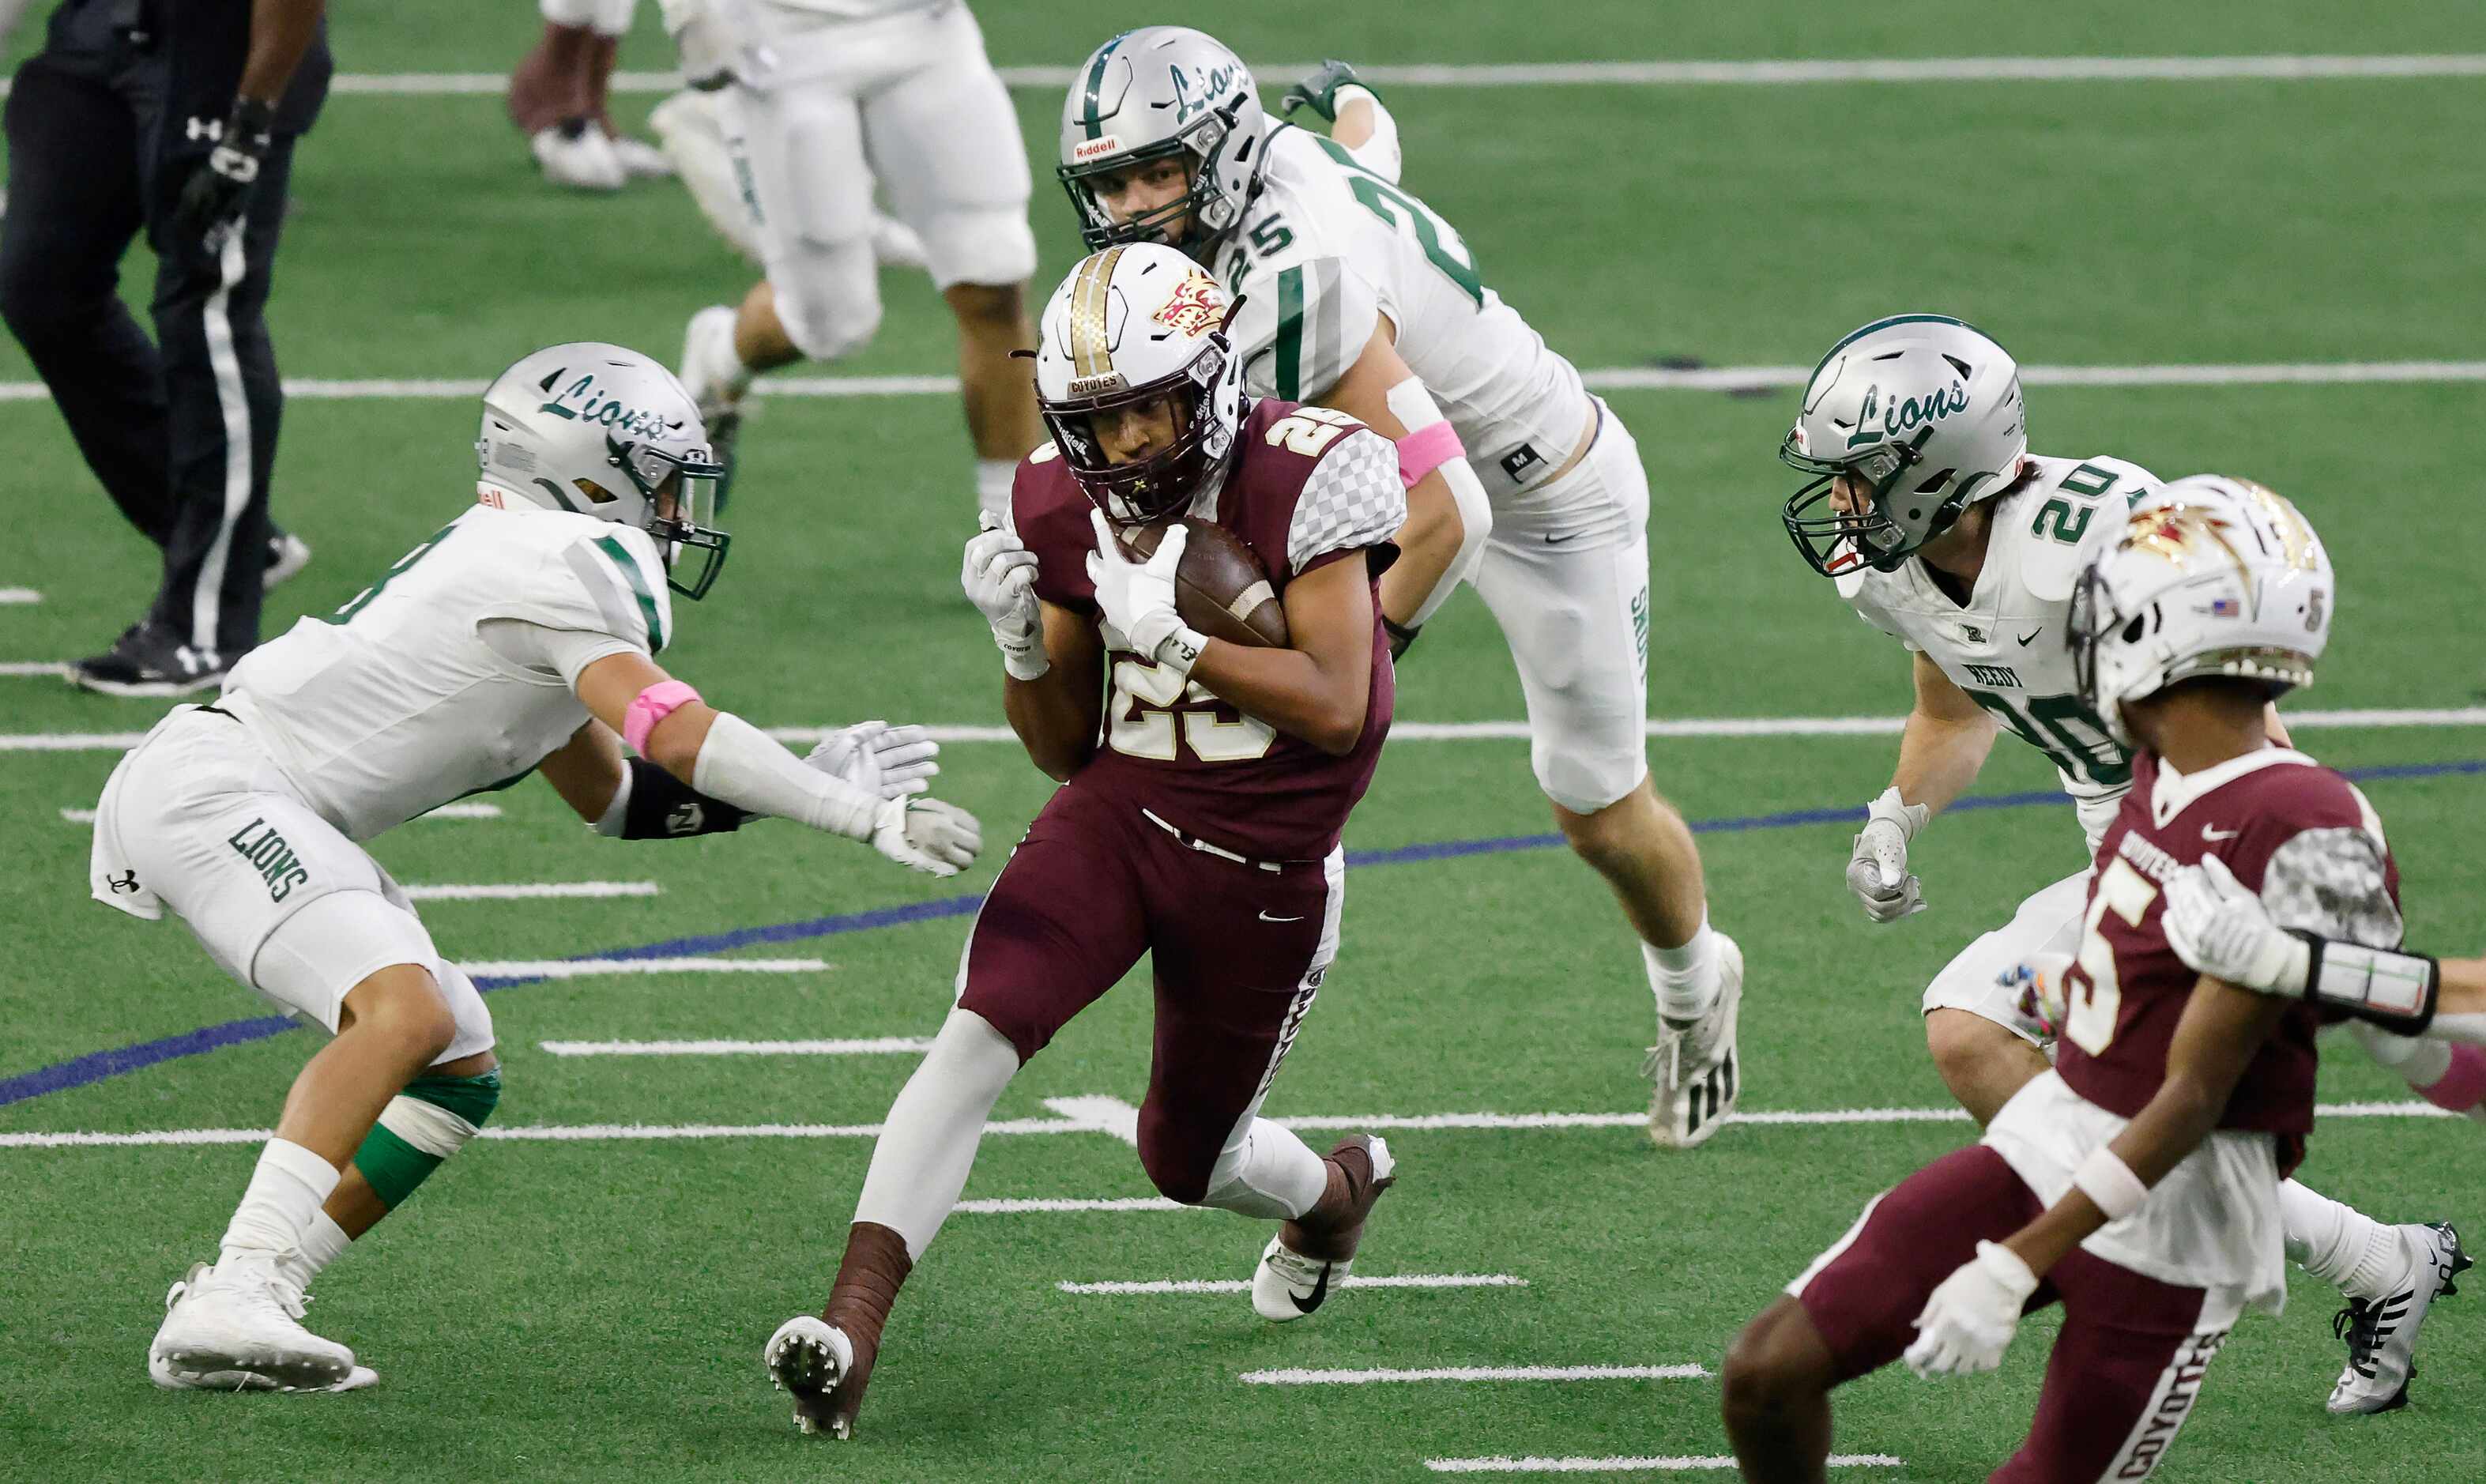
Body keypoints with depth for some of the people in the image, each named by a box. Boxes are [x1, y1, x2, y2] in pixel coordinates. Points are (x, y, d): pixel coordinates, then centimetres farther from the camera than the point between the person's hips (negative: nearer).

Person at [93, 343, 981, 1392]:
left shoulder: (542, 567, 19)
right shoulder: (565, 563, -12)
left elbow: (613, 795, 25)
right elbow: (670, 731, -21)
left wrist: (809, 785, 16)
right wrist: (867, 817, -20)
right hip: (215, 786, -11)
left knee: (455, 1077, 10)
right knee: (407, 1013, -28)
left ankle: (223, 1315, 6)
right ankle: (231, 1301, -34)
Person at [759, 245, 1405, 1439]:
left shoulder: (1299, 479, -17)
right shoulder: (1071, 507, -1)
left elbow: (1336, 708, -21)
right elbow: (1065, 751, 6)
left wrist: (1163, 630, -26)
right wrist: (1022, 642, -15)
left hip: (1263, 859, -3)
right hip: (1117, 811, 3)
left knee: (1187, 1157, 12)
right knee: (979, 1032, -23)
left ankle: (1333, 1189, 49)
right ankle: (852, 1321, -29)